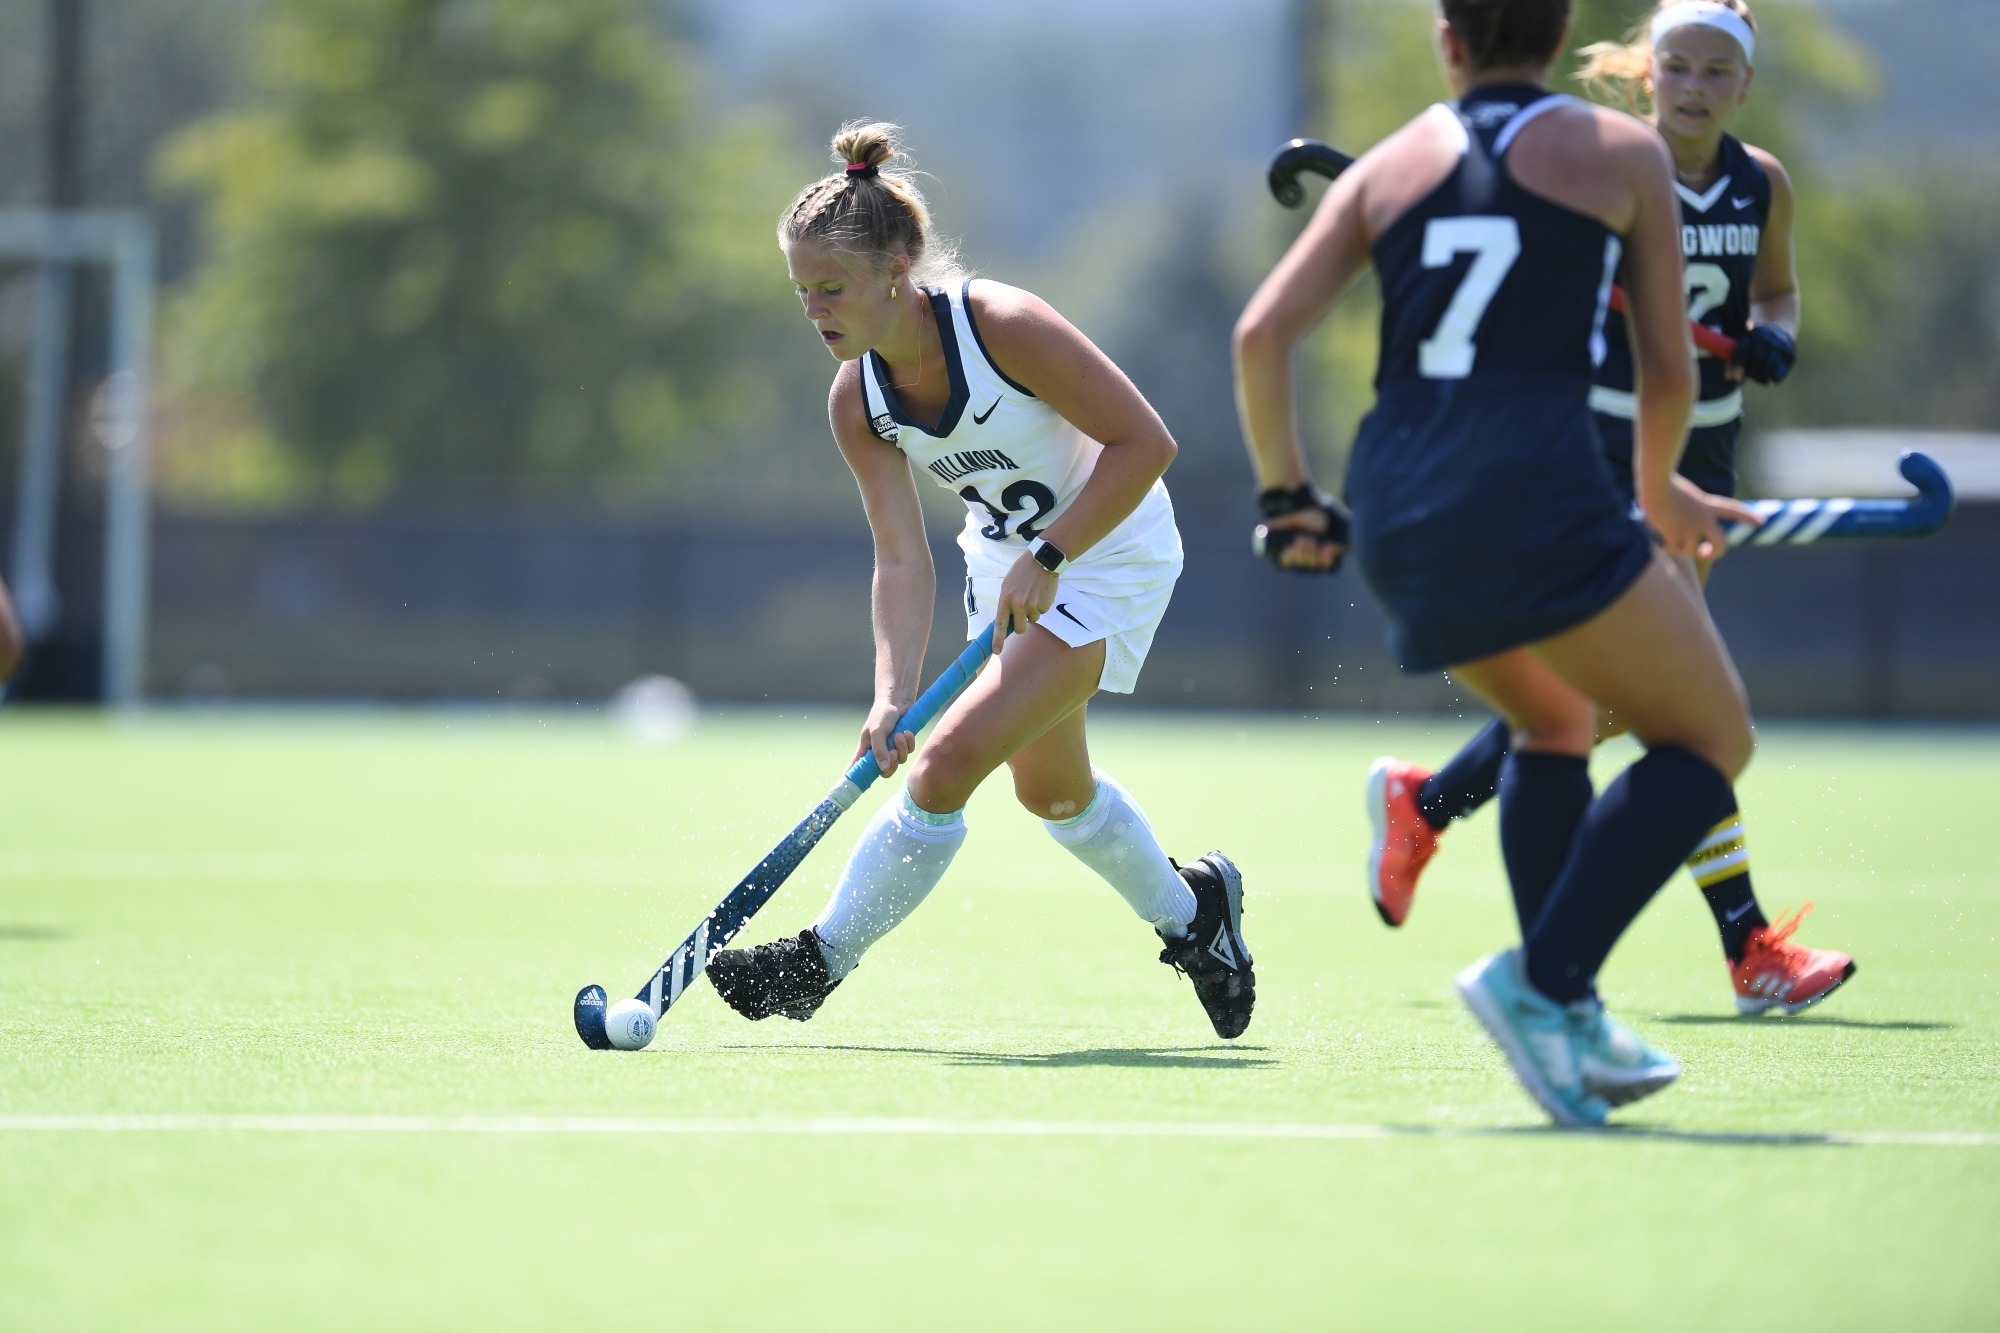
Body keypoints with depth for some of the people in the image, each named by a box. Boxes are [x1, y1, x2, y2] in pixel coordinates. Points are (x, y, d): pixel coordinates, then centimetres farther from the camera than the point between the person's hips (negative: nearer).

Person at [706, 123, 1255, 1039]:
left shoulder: (1003, 326, -31)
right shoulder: (857, 399, -13)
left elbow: (1145, 442, -26)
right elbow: (901, 557, -18)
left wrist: (1047, 555, -29)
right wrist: (891, 694, -31)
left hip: (1106, 557, -8)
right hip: (1006, 564, 8)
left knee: (948, 763, -18)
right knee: (1049, 786, 23)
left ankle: (822, 960, -4)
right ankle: (1190, 911, 48)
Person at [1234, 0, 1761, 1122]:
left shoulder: (1388, 167, 16)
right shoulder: (1621, 151, 8)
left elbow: (1262, 332, 7)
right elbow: (1670, 369, 10)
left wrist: (1288, 493, 19)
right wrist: (1659, 492, 29)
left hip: (1397, 517, 5)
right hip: (1542, 496, -5)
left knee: (1557, 722, 29)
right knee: (1711, 743, 9)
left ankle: (1571, 1024, 17)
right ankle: (1543, 981, -11)